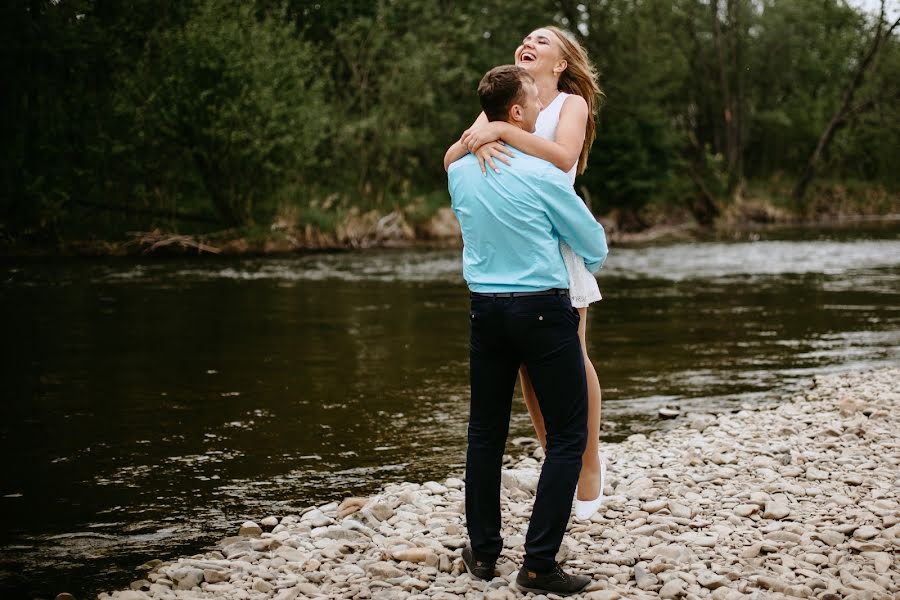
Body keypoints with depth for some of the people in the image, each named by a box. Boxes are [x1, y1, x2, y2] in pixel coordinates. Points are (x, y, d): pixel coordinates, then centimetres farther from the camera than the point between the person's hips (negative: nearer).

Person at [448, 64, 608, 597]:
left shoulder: (460, 171, 3)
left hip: (485, 309, 6)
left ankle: (483, 553, 22)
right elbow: (595, 247, -2)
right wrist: (593, 259, 21)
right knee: (568, 437, 2)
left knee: (486, 432, 15)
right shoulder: (542, 176, -13)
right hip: (543, 310, -6)